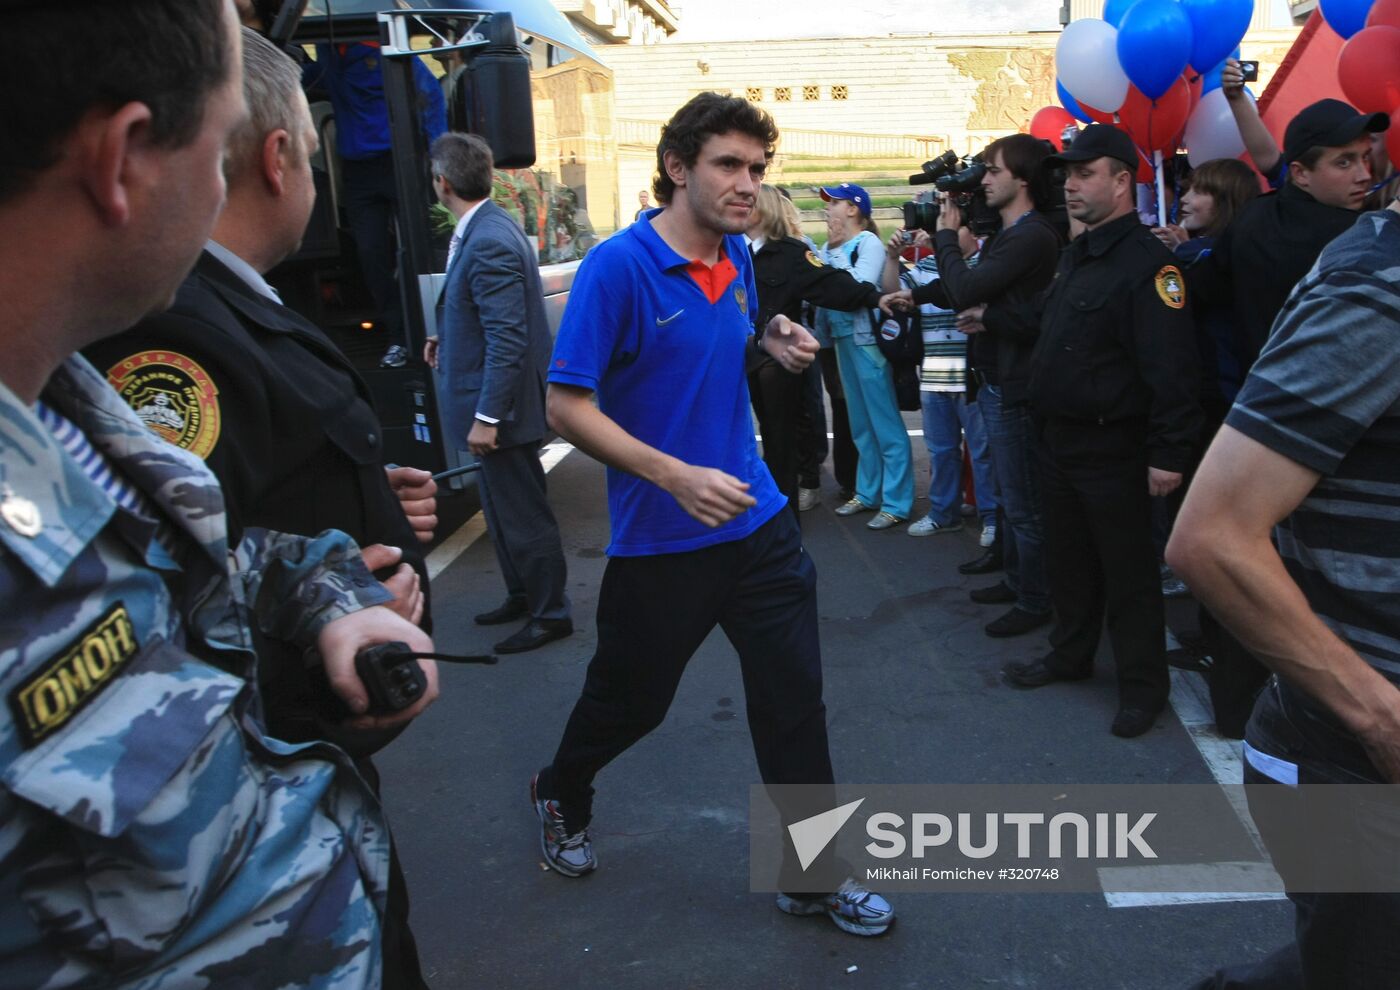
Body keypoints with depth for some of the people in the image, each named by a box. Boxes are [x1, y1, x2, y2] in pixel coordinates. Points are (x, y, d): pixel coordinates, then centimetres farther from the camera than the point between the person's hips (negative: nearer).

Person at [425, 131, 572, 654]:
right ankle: (521, 595, 37)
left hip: (500, 404, -10)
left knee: (522, 513, 3)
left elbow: (507, 340, -26)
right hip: (489, 398, 10)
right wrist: (448, 340, 13)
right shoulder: (486, 226, 8)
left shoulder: (488, 243, -22)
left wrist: (487, 417, -24)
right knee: (502, 508, 21)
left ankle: (550, 614, 18)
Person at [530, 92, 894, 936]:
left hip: (758, 521, 5)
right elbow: (568, 406, -18)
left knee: (795, 697, 7)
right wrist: (677, 476, -28)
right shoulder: (619, 266, -16)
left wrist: (773, 343, 1)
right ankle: (561, 797, 47)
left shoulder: (738, 257, 5)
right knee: (632, 700, 14)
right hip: (660, 540, -5)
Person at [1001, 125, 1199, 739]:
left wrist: (1169, 452, -26)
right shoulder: (1074, 256, 12)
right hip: (1059, 440, 9)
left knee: (1127, 572, 4)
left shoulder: (1147, 262, -17)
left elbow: (1170, 366, -23)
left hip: (1114, 451, -8)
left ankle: (1143, 685, 19)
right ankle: (1070, 654, 36)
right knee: (1067, 559, 19)